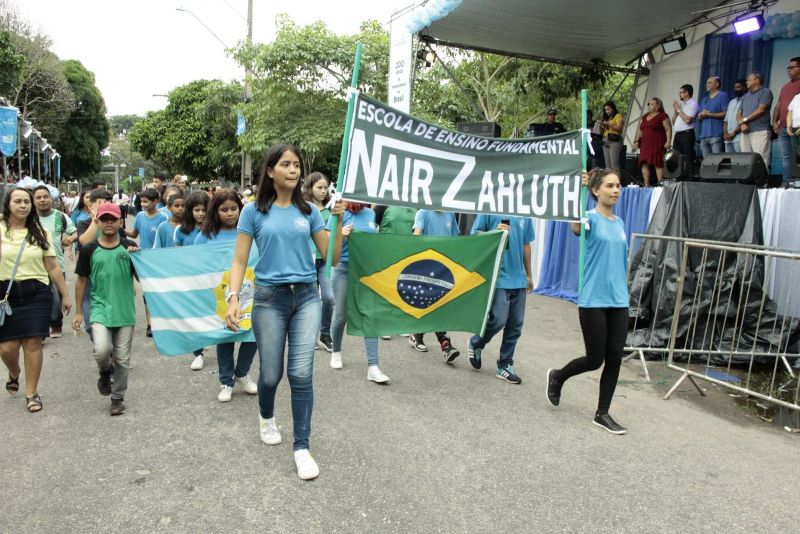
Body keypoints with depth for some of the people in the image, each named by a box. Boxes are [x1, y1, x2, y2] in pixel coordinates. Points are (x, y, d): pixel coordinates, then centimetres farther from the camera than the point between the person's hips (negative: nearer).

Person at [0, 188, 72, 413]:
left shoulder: (40, 233, 7)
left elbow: (52, 267, 8)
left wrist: (65, 295, 8)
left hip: (36, 293, 1)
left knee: (33, 344, 0)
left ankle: (31, 392, 16)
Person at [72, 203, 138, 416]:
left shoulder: (130, 247, 1)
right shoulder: (89, 250, 0)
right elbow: (82, 281, 7)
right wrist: (79, 311, 7)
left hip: (125, 310, 1)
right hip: (100, 308, -1)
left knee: (122, 358, 6)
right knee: (101, 349, -20)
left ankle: (118, 398, 23)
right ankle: (105, 371, 14)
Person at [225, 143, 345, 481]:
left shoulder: (309, 211, 5)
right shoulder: (254, 211, 0)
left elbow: (332, 257, 3)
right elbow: (240, 261, 0)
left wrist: (339, 220, -8)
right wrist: (233, 298, -14)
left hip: (306, 297, 1)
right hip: (269, 298, -1)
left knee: (301, 373, -6)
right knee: (271, 374, 10)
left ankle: (302, 448, 6)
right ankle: (266, 416, 44)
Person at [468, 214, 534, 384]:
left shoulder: (525, 214, 8)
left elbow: (526, 245, 16)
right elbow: (475, 235, -3)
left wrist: (528, 275, 20)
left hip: (519, 278, 5)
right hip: (497, 277, -5)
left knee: (515, 324, 7)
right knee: (499, 320, -9)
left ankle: (505, 365, 20)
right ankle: (476, 344, 21)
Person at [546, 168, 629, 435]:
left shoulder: (620, 223, 12)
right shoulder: (591, 218, -8)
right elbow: (575, 227, -34)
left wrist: (623, 291, 18)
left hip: (619, 302, 6)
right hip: (593, 301, -6)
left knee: (614, 359, 5)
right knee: (595, 359, 1)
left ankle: (602, 414, 18)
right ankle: (557, 377, 29)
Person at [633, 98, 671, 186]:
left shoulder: (662, 116, -1)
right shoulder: (645, 117, 21)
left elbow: (668, 129, -7)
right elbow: (640, 130, 23)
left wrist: (668, 141, -16)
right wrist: (636, 140, 12)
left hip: (657, 144, -7)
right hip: (645, 144, 7)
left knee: (658, 164, -10)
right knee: (644, 164, 1)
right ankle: (646, 185, 4)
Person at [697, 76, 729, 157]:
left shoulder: (722, 95, 3)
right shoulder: (704, 99, 25)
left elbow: (726, 113, -8)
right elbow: (699, 117, 22)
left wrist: (709, 114, -10)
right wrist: (701, 115, -1)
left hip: (716, 135, -7)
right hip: (704, 135, 7)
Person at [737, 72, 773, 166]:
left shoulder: (765, 92, 4)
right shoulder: (745, 96, 23)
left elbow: (761, 110, -9)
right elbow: (739, 114, 15)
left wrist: (744, 119, -5)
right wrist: (742, 124, -5)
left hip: (760, 131, -6)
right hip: (745, 133, 6)